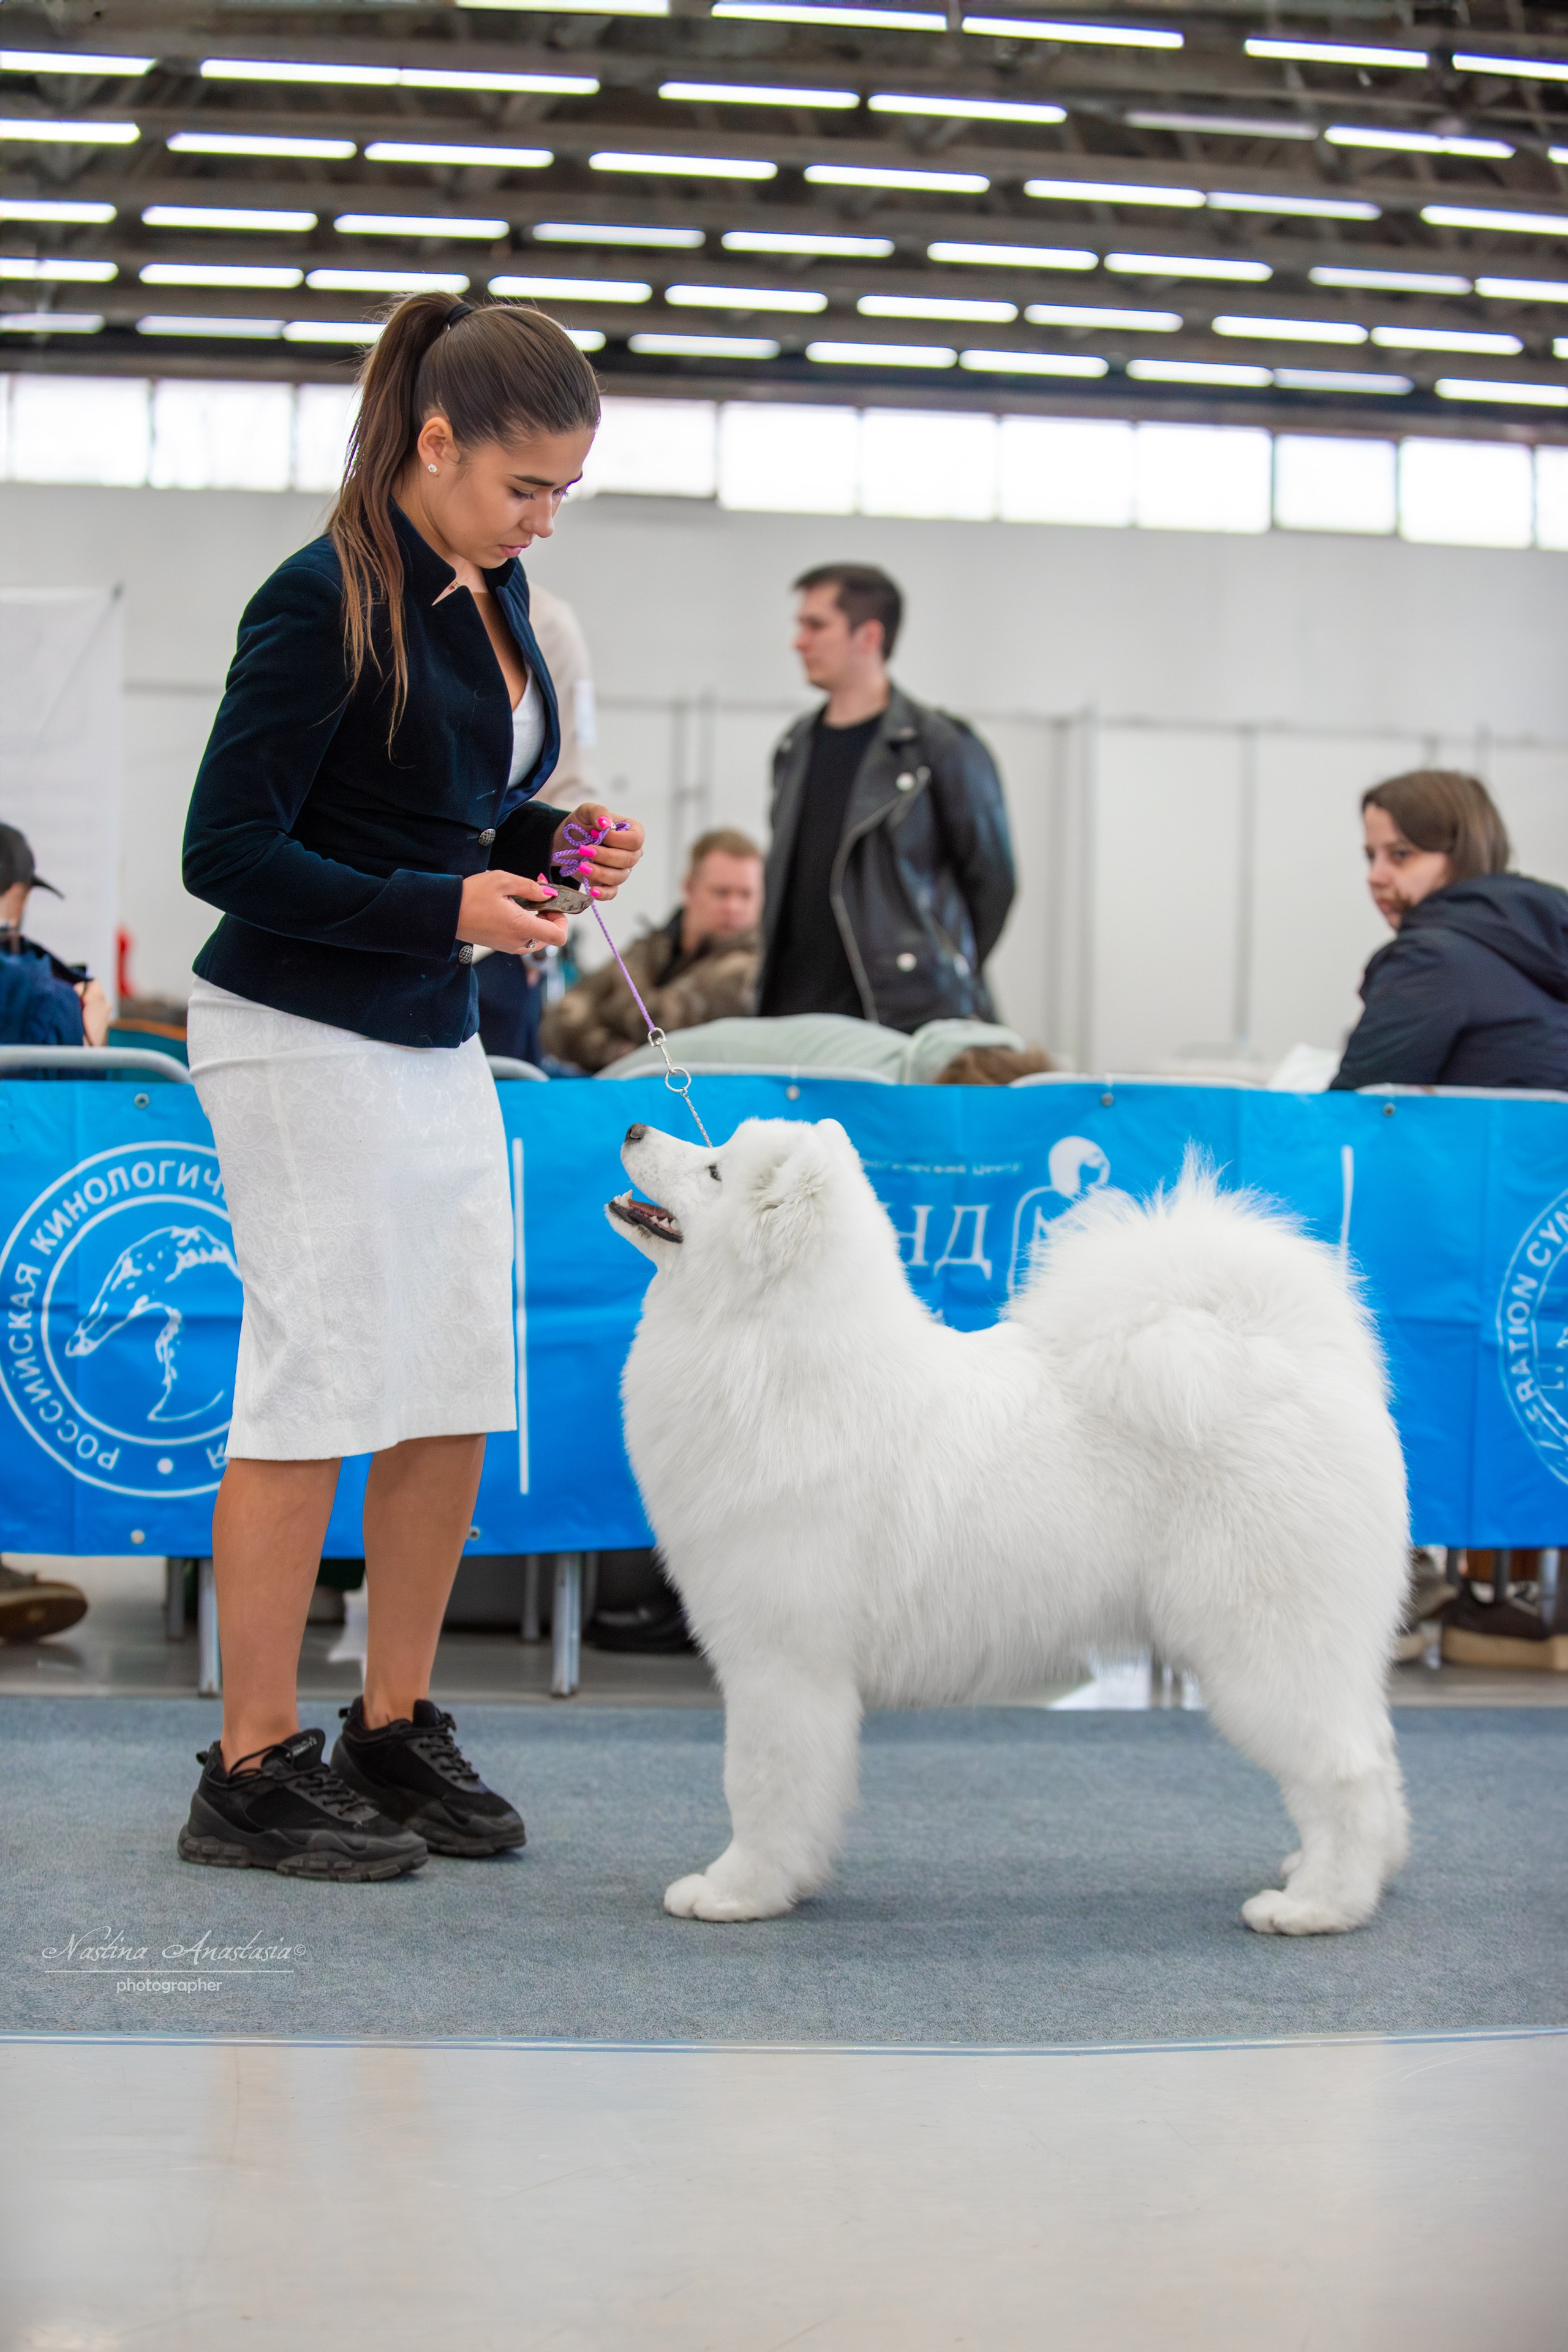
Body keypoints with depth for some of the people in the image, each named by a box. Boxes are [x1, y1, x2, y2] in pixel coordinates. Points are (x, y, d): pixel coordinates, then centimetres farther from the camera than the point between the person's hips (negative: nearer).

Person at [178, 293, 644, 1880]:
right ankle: (252, 1775, 3)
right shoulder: (324, 602, -16)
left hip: (436, 1041, 8)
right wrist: (447, 909, -21)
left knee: (460, 1394, 8)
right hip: (301, 1041, -8)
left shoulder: (491, 591, 8)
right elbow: (228, 851, -16)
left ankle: (395, 1733, 20)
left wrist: (549, 846, 0)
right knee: (318, 1386, -5)